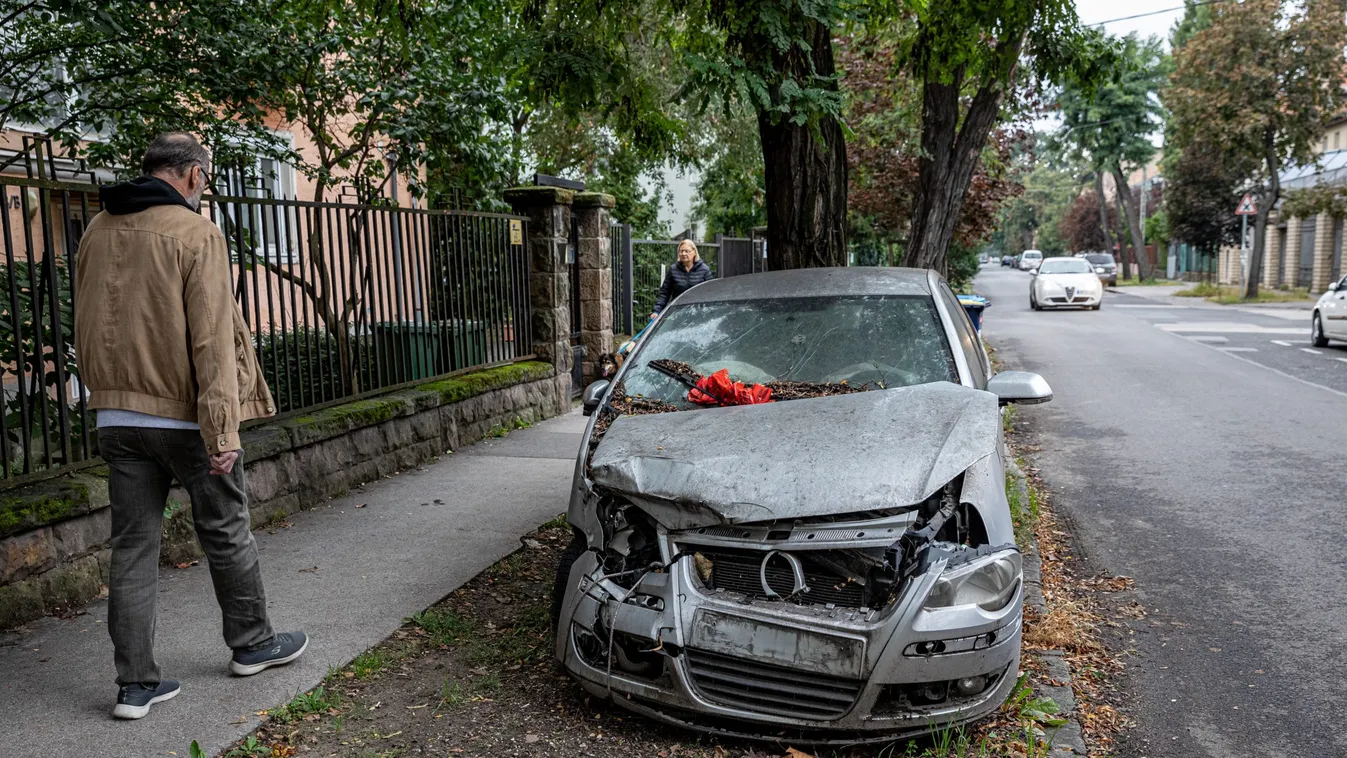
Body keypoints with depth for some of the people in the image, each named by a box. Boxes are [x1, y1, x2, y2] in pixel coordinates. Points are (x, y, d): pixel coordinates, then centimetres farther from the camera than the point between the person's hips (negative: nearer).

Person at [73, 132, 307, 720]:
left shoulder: (96, 233, 9)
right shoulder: (195, 232, -11)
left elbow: (86, 332, 15)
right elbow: (212, 338, -17)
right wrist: (222, 430, -16)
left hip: (116, 421, 6)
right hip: (183, 417, -6)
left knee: (133, 546, 9)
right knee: (226, 535, 11)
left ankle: (136, 683, 14)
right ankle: (252, 644, 28)